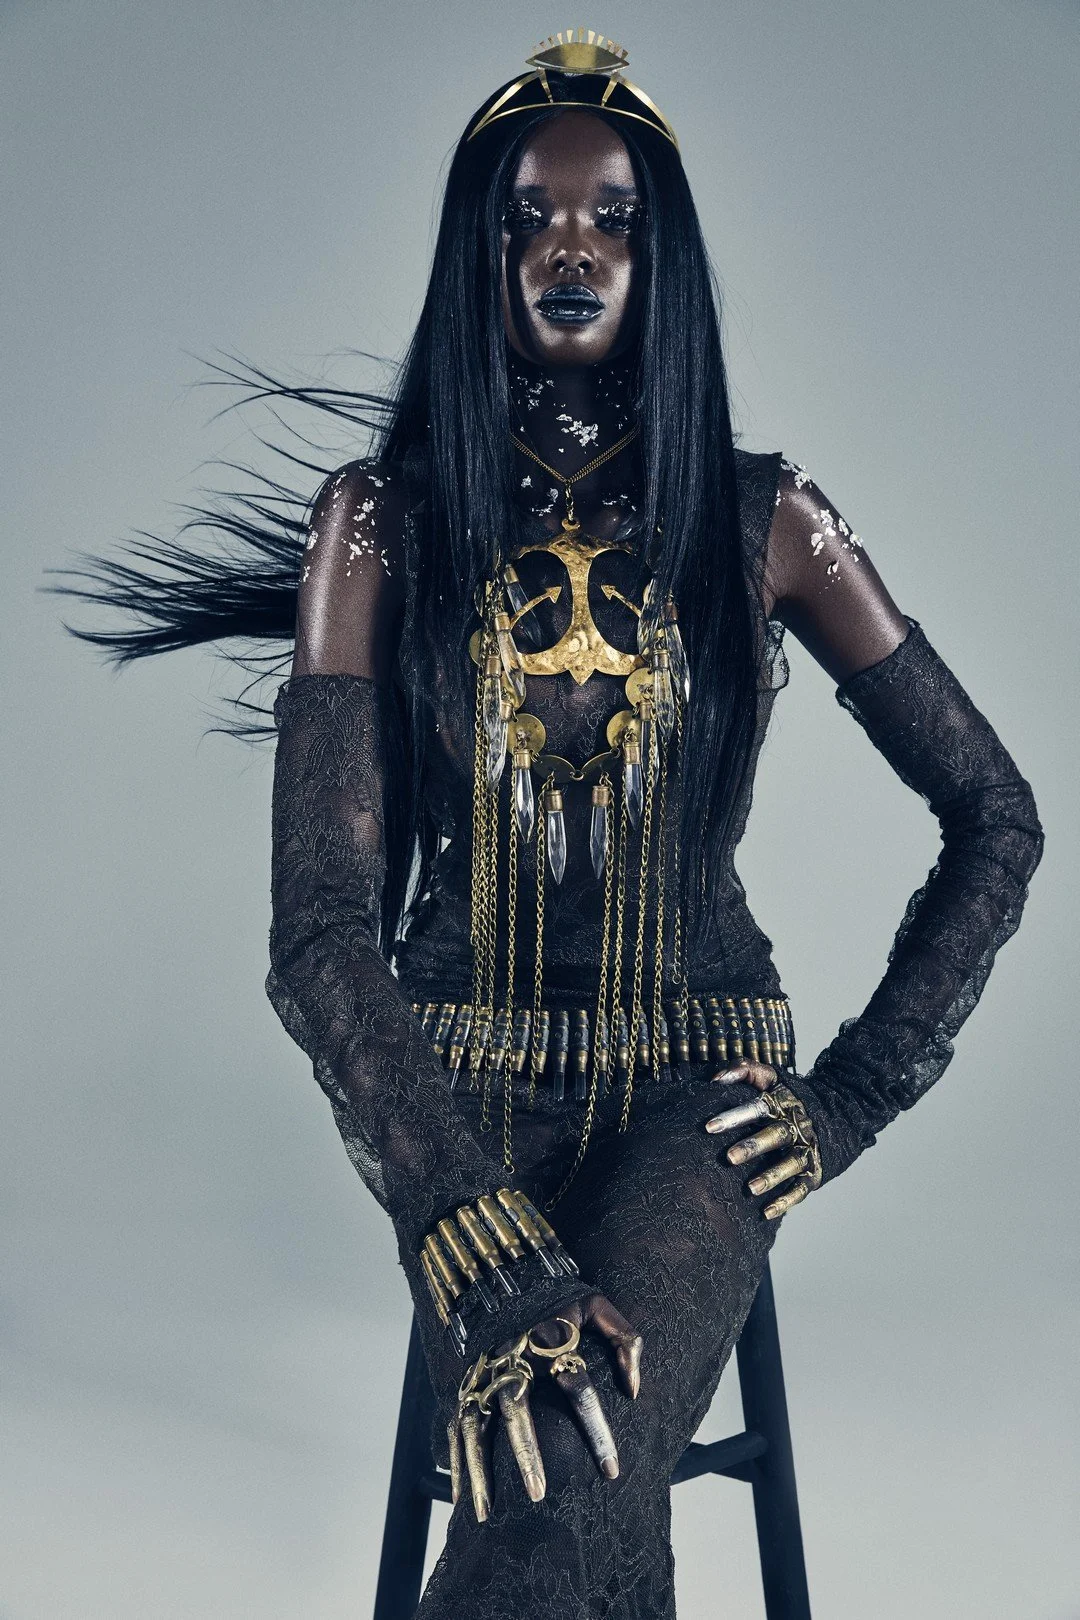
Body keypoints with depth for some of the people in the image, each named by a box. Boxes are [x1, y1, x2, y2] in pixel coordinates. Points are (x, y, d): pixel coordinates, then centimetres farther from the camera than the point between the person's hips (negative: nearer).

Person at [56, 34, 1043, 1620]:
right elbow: (319, 927, -11)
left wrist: (854, 1095, -1)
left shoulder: (762, 519, 1)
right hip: (463, 1088, 0)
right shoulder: (385, 521, -2)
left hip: (699, 1087, 0)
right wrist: (485, 1255, -23)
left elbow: (995, 818, 8)